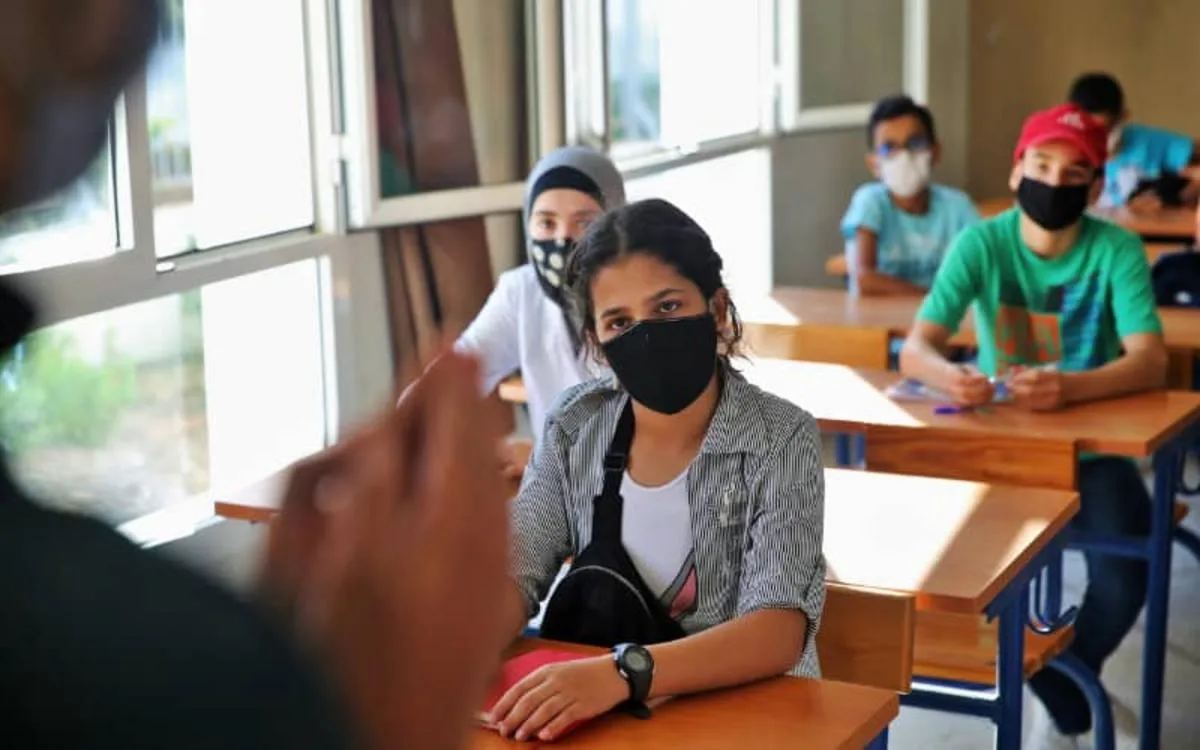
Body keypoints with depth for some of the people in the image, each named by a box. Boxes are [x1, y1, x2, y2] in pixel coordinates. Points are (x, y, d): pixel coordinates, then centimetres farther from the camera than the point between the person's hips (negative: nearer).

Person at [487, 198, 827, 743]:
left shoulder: (780, 441, -12)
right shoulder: (575, 425, -1)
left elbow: (777, 633, -22)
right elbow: (516, 576, -5)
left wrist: (620, 673, -37)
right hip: (603, 716, 3)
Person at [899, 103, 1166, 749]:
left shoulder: (1116, 250, -10)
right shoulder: (981, 243, -8)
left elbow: (1150, 362, -22)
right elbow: (915, 350, -15)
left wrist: (1068, 387, -42)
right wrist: (948, 376, -40)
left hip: (1092, 450, -1)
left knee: (1122, 580, -25)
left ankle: (1064, 696, 10)